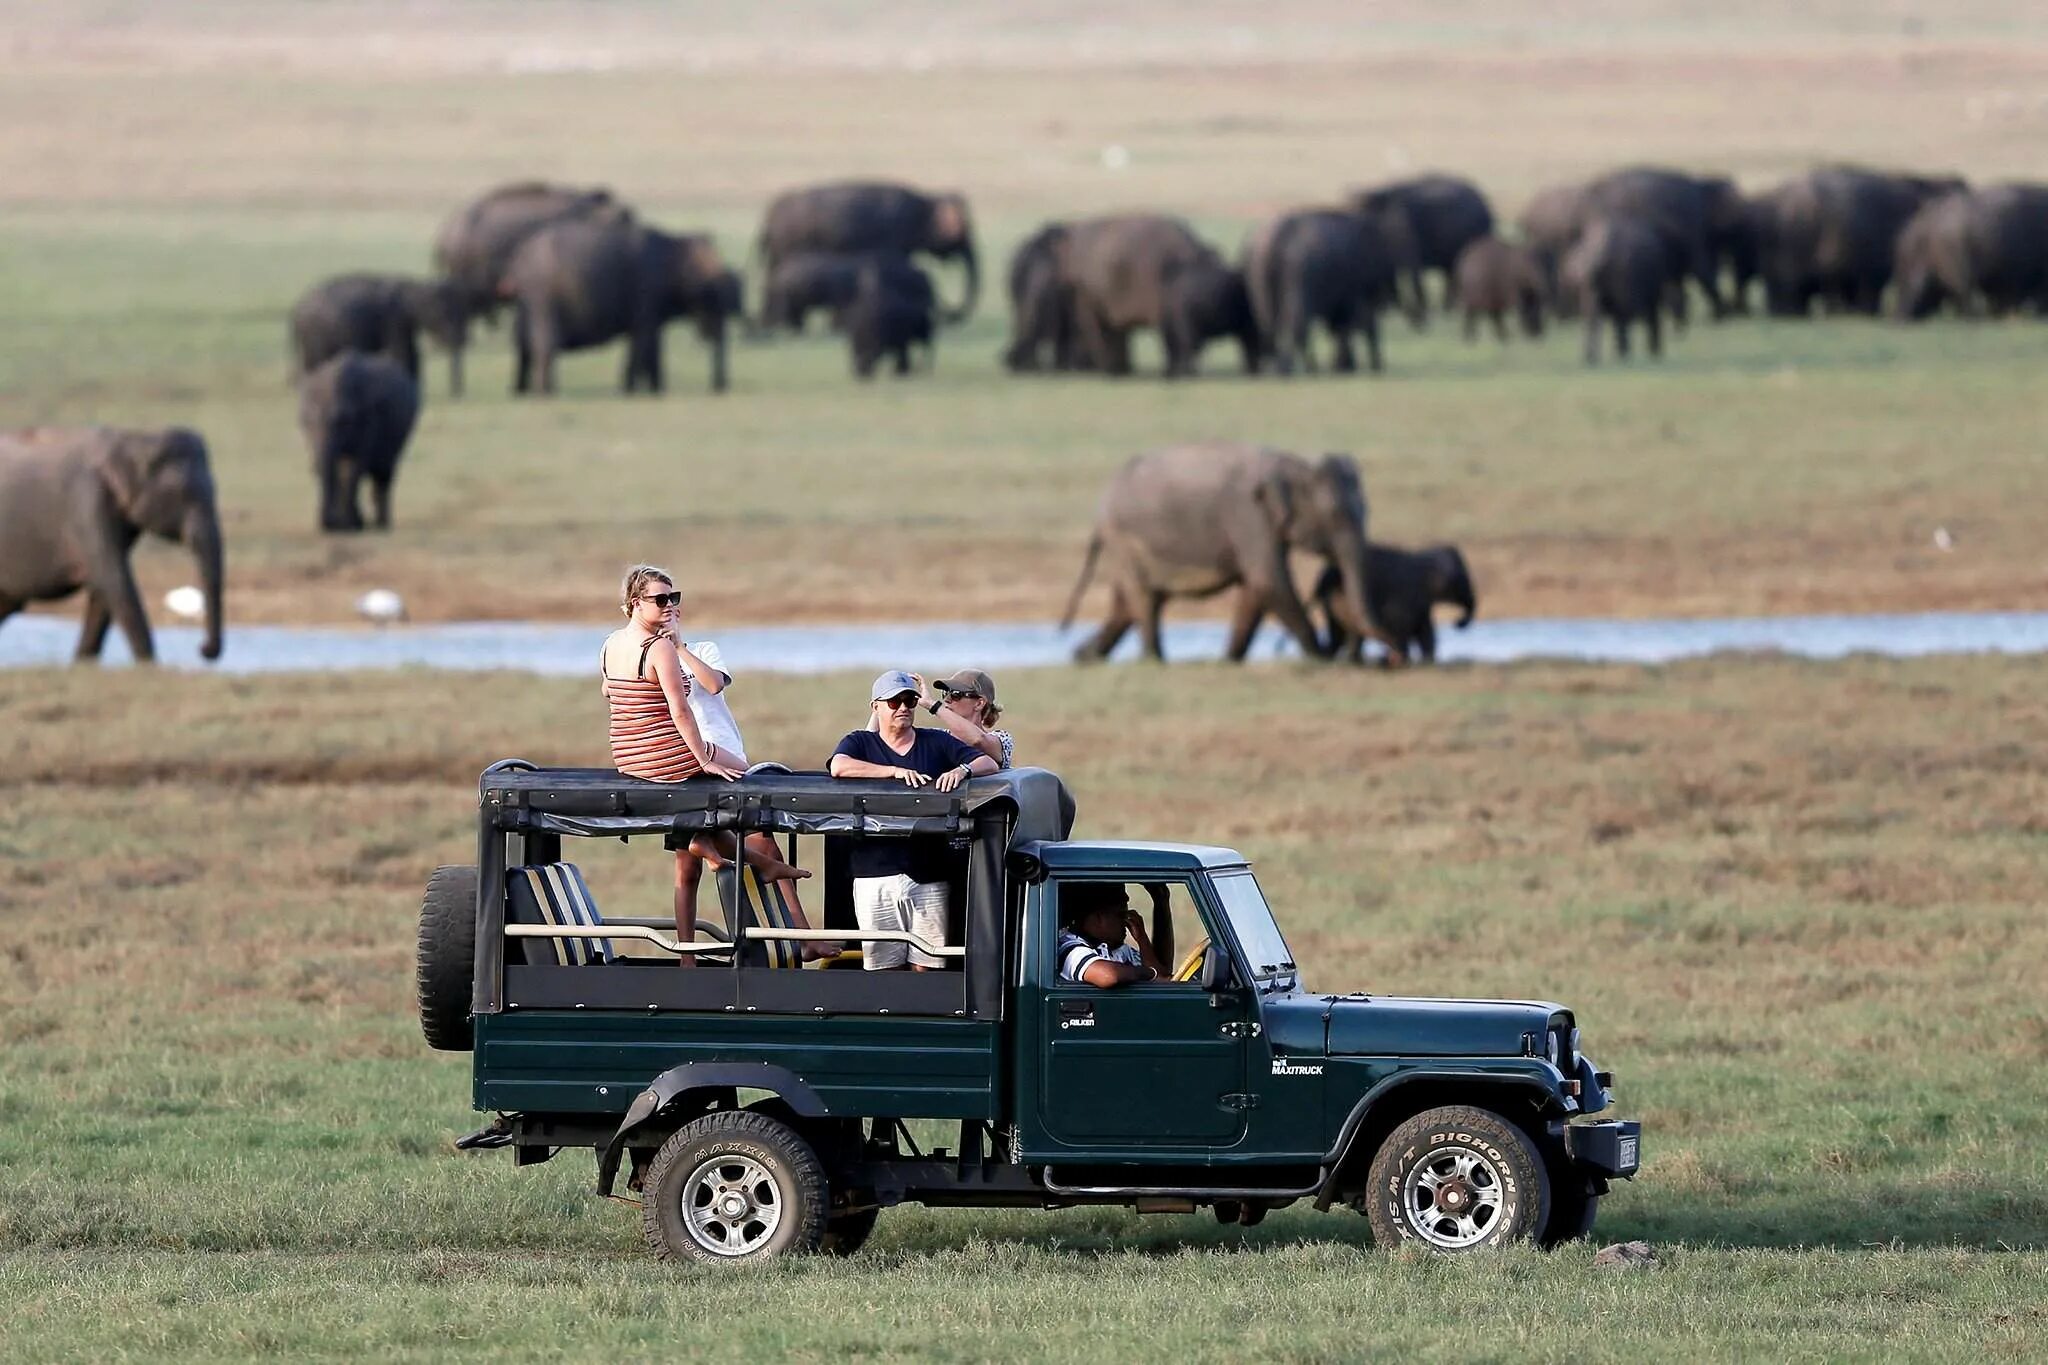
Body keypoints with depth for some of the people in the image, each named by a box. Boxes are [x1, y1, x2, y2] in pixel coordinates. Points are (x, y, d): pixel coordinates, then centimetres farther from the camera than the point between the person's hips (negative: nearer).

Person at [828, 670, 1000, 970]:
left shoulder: (937, 743, 14)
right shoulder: (860, 742, 11)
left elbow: (988, 763, 6)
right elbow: (839, 767, -11)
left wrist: (961, 770, -16)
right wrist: (895, 771, -16)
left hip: (928, 872, 1)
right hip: (876, 871, -1)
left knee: (926, 966, -2)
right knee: (883, 969, -2)